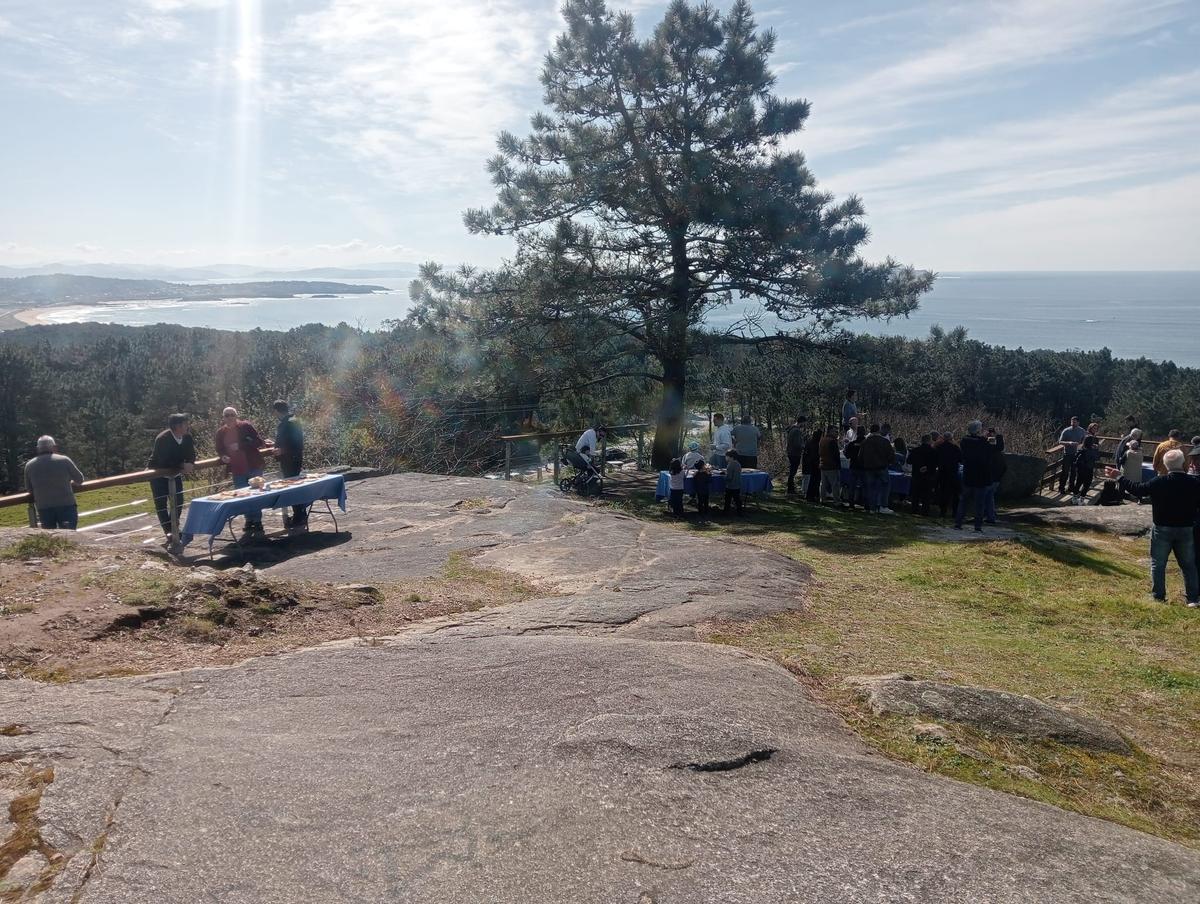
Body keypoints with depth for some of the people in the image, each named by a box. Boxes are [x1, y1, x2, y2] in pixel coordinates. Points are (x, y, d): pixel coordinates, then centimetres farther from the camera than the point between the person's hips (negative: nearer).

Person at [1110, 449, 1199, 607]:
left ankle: (1158, 596, 10)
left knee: (1158, 563, 8)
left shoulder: (1159, 482, -17)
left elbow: (1138, 490, -12)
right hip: (1186, 529, 3)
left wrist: (1119, 478, -5)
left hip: (1163, 529, -2)